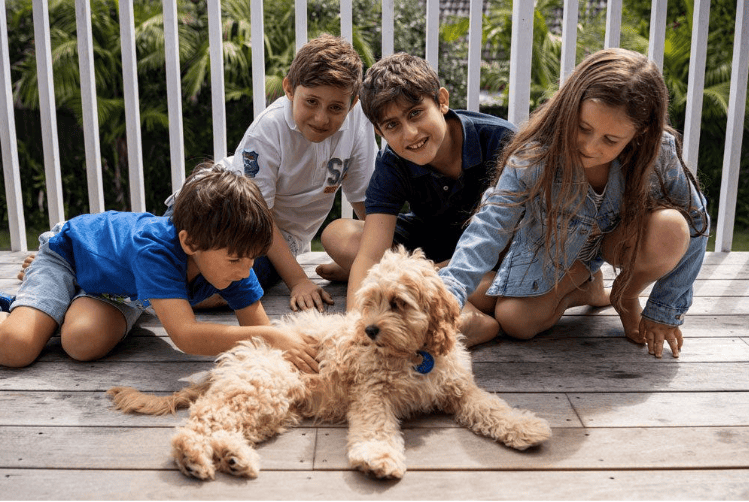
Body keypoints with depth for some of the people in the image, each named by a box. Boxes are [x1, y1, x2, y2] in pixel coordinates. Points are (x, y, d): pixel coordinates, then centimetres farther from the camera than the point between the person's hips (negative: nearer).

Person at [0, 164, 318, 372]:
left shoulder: (230, 252, -28)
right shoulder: (155, 250, -46)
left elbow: (258, 324, -24)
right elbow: (185, 336, -56)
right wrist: (268, 336, -61)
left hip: (123, 289, 4)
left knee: (85, 344, -24)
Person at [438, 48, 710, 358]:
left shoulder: (659, 154, -29)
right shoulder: (535, 157, -33)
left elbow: (696, 223, -15)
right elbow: (490, 227, -38)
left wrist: (664, 310, -12)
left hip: (620, 238, 1)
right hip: (553, 247, 0)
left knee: (670, 228, -32)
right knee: (514, 322, -16)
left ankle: (625, 298, 0)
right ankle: (588, 289, 14)